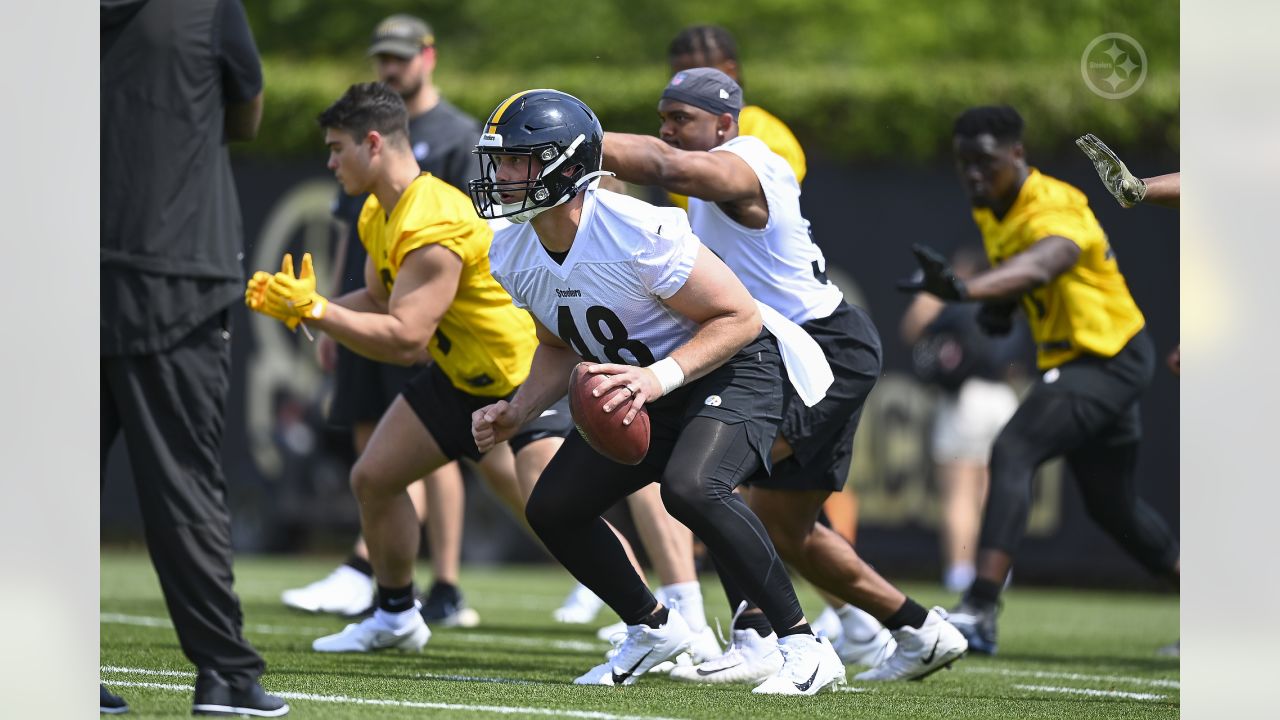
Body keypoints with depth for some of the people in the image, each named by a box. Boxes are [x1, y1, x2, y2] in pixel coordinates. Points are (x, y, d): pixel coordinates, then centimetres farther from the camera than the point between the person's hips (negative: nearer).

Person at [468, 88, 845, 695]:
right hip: (644, 390, 8)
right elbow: (561, 349, 12)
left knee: (690, 487, -34)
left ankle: (804, 646, -23)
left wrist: (660, 376, -36)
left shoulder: (638, 233, -30)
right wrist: (516, 413, -4)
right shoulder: (512, 256, -6)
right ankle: (652, 628, 24)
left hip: (730, 371, -8)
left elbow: (739, 318, -24)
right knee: (552, 508, 1)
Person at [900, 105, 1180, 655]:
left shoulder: (1054, 211, -26)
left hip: (1110, 358, -10)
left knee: (1012, 454, -26)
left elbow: (1039, 265, -48)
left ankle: (980, 610, -33)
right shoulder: (989, 212, 3)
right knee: (1113, 507, 19)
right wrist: (997, 304, -3)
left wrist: (965, 289, -66)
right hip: (1070, 361, 10)